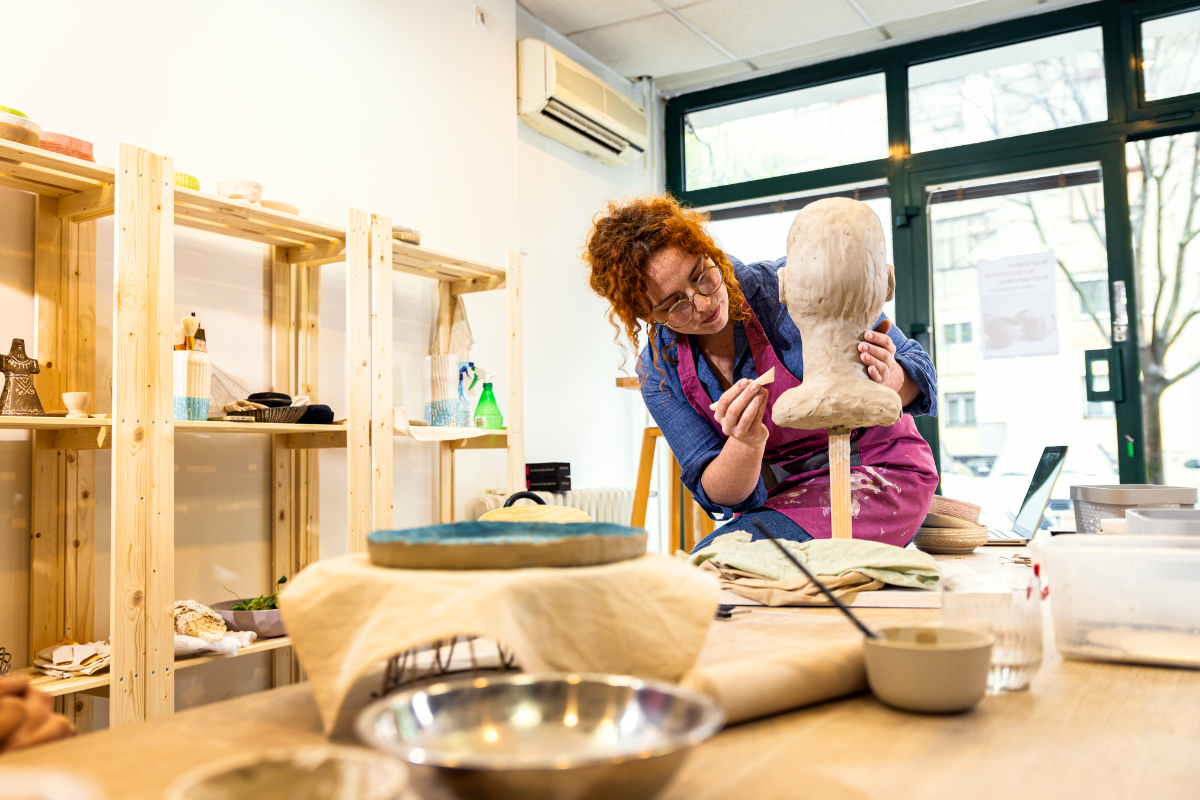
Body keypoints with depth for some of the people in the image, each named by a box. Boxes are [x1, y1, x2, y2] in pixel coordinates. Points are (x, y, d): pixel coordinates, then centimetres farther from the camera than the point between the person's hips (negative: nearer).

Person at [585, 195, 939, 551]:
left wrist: (889, 379, -35)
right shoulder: (658, 371, -7)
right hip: (781, 500, 4)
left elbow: (919, 370, -10)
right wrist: (746, 444, -33)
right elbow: (720, 495, -10)